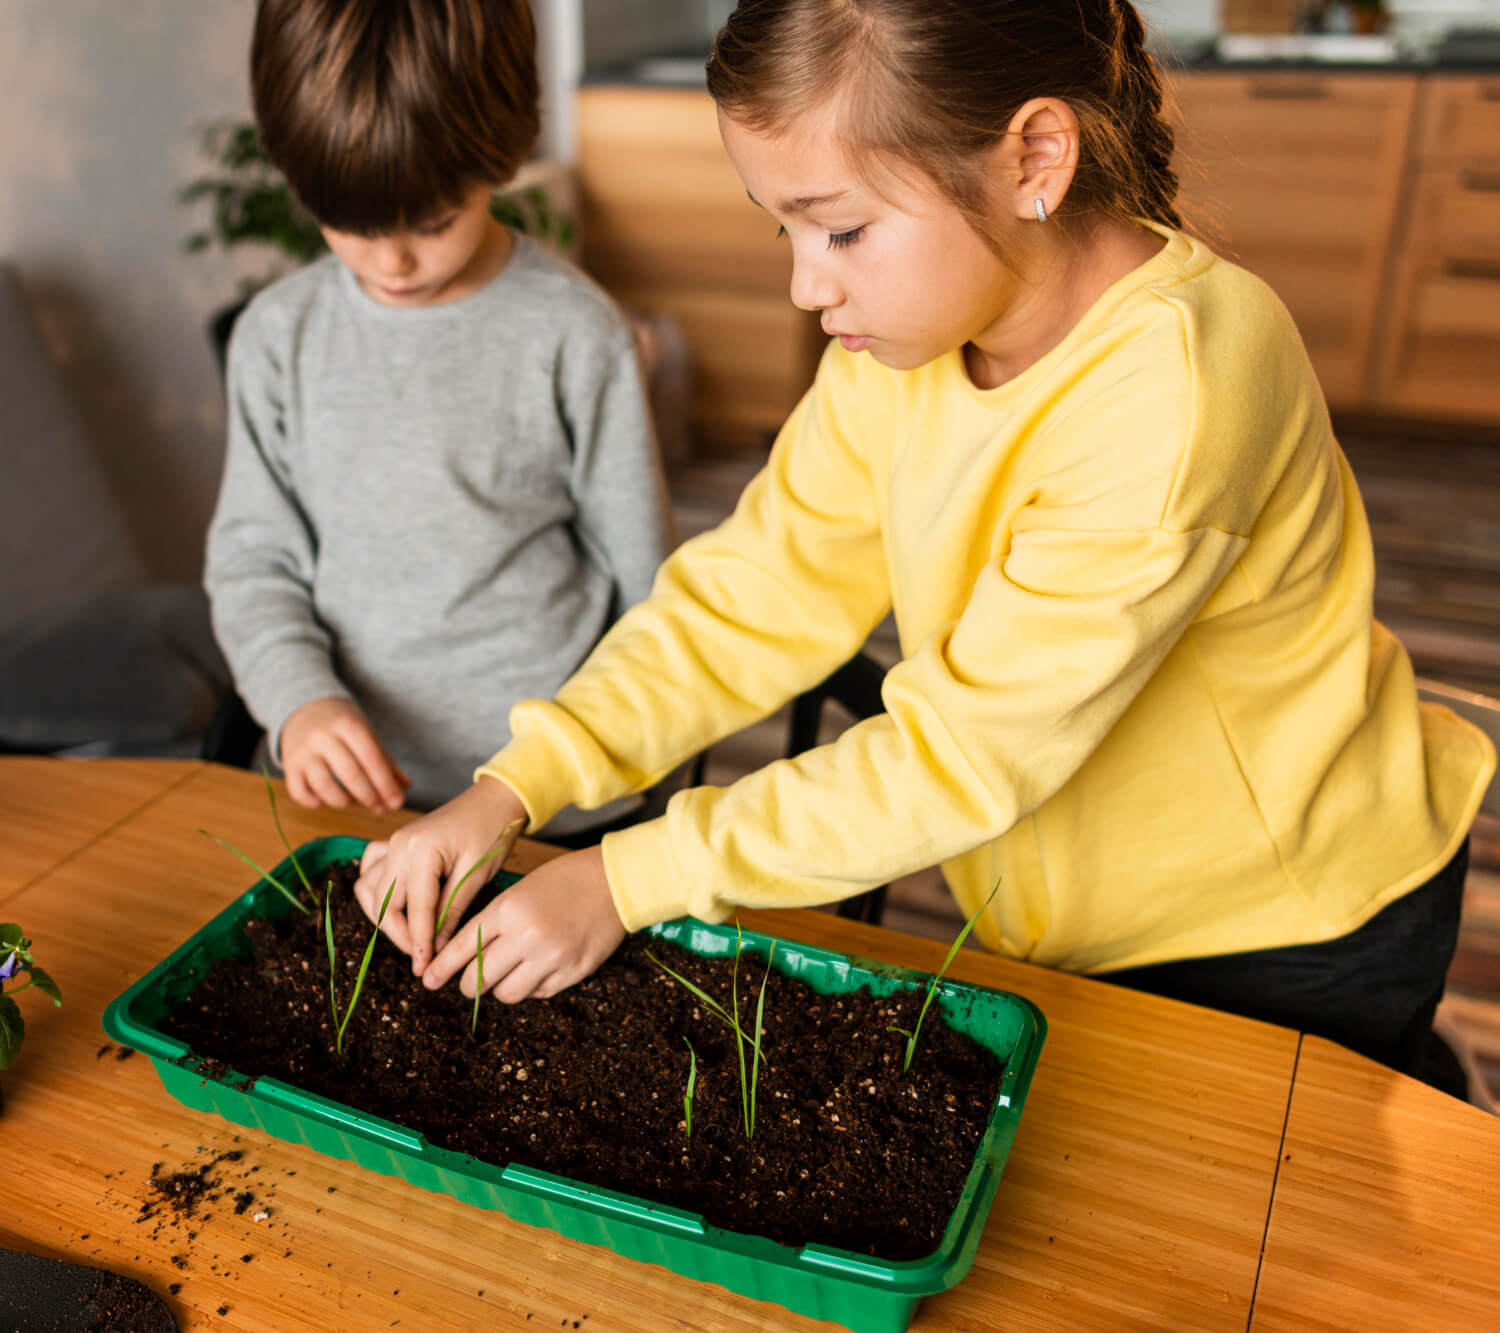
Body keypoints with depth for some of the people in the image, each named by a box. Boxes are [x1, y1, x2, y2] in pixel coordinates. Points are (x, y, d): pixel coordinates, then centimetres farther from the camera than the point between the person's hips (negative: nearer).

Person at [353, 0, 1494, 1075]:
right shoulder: (908, 326, -12)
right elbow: (760, 589, -12)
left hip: (1293, 938, -6)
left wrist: (627, 879, -29)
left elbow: (963, 753, -33)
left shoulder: (1174, 389, -36)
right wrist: (510, 790, -22)